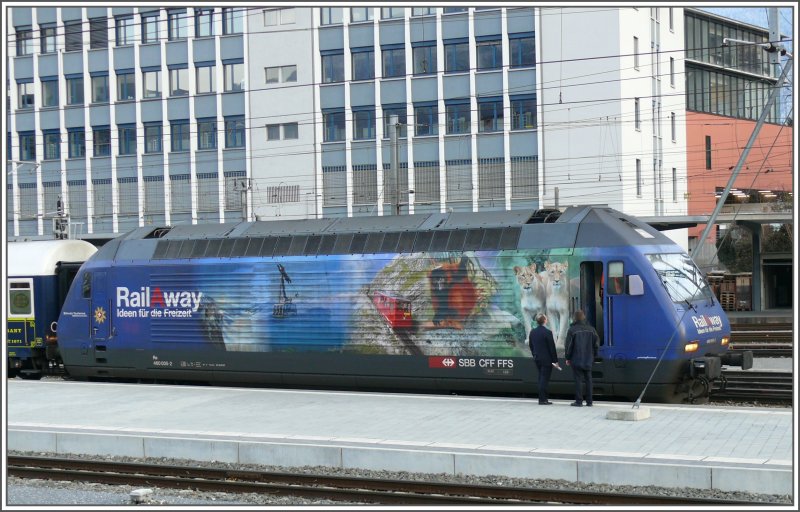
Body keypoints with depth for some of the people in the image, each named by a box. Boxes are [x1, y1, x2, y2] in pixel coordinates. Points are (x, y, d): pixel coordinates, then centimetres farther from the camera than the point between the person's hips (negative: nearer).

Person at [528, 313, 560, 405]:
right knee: (544, 379, -4)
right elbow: (552, 348, -13)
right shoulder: (547, 332, -16)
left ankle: (543, 398, 18)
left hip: (537, 359, 6)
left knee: (541, 378, 15)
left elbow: (531, 346, 11)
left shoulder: (532, 332, 4)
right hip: (547, 359, -6)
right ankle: (542, 399, -4)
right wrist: (555, 360, -7)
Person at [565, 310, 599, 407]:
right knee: (588, 380, 10)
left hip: (576, 360, -4)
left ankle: (579, 401, -2)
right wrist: (593, 355, 14)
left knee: (578, 380, -1)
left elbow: (569, 345, -7)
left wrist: (568, 358, 2)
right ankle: (589, 401, 11)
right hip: (588, 360, 4)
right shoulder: (591, 329, 3)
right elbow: (597, 343, 5)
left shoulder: (572, 329, -10)